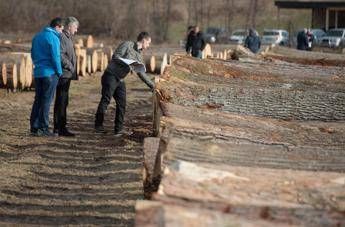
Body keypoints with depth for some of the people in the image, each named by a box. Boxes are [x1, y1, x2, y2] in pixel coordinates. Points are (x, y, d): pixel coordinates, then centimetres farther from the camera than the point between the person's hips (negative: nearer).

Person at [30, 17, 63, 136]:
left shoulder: (37, 36, 13)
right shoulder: (53, 38, -12)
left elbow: (33, 54, 19)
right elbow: (55, 57, -16)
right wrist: (59, 72, -7)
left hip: (37, 73, 7)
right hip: (49, 73, -7)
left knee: (38, 100, 11)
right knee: (46, 101, -3)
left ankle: (34, 127, 11)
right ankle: (43, 128, -3)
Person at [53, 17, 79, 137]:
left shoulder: (68, 37, 20)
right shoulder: (62, 37, -13)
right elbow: (60, 55, -23)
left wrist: (72, 70, 19)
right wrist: (70, 67, -16)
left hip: (66, 75, 10)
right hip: (63, 74, -10)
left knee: (63, 101, 13)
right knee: (61, 101, -8)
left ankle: (59, 127, 19)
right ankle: (60, 128, -6)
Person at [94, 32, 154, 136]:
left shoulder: (139, 55, 15)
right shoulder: (127, 45, -7)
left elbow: (141, 72, 23)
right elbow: (115, 56, -16)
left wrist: (150, 84, 21)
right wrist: (128, 64, -24)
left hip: (120, 80, 8)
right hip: (111, 76, -8)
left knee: (122, 103, 2)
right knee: (105, 100, -4)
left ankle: (119, 129, 7)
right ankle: (98, 125, 6)